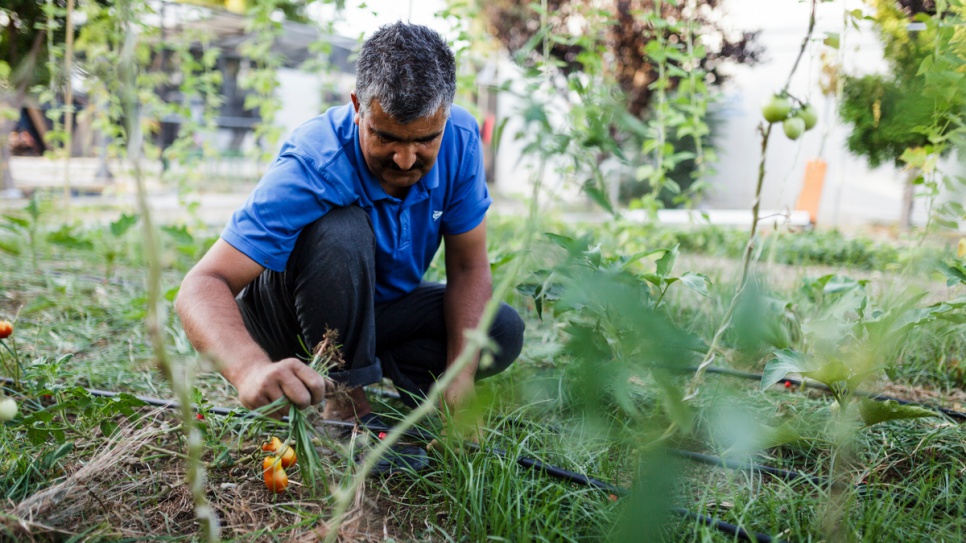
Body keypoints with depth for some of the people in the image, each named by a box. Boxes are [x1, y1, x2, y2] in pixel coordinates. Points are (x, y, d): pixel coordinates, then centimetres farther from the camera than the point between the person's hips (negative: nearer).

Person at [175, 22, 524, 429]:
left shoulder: (460, 139, -18)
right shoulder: (311, 167, -33)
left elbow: (469, 267, -11)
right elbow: (201, 287, -40)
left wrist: (460, 377, -24)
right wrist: (252, 368, -61)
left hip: (379, 308, 5)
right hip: (285, 318, -4)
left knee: (502, 332, -15)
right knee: (341, 232, -36)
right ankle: (344, 400, -20)